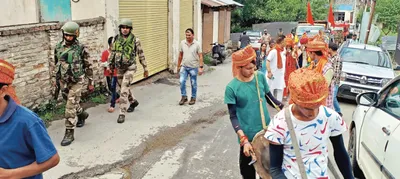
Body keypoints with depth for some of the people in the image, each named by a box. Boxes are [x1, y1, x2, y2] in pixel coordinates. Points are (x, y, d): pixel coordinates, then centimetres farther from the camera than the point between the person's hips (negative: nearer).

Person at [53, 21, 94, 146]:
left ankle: (69, 134, -2)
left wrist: (91, 82, -2)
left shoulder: (81, 48, -11)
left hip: (76, 82, -5)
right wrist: (56, 79, 17)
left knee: (70, 107, -9)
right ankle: (82, 115, 51)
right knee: (73, 104, 22)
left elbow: (88, 66, -5)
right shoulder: (58, 47, 1)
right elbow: (56, 64, 14)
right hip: (63, 81, 5)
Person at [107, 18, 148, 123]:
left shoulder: (135, 40, -8)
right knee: (124, 88, 19)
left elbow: (141, 55, -3)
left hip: (130, 68, -5)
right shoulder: (116, 39, 3)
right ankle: (133, 102, 46)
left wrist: (145, 68, 0)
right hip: (119, 68, 5)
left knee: (124, 91, -12)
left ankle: (122, 114, -5)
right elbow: (112, 53, 12)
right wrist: (109, 65, 9)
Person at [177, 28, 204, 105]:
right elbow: (180, 55, 10)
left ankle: (193, 98, 23)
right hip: (184, 66, 2)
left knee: (193, 83, 7)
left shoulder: (197, 44, -8)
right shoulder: (182, 43, 1)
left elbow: (200, 56, -8)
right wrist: (179, 66, 12)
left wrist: (200, 67, -16)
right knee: (182, 81, -9)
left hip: (193, 67, -2)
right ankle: (184, 97, 8)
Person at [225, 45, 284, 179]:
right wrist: (243, 139, -20)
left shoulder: (260, 77, -3)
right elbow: (233, 116, -12)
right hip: (248, 134, -3)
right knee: (247, 168, 12)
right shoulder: (232, 87, -15)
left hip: (266, 129, 4)